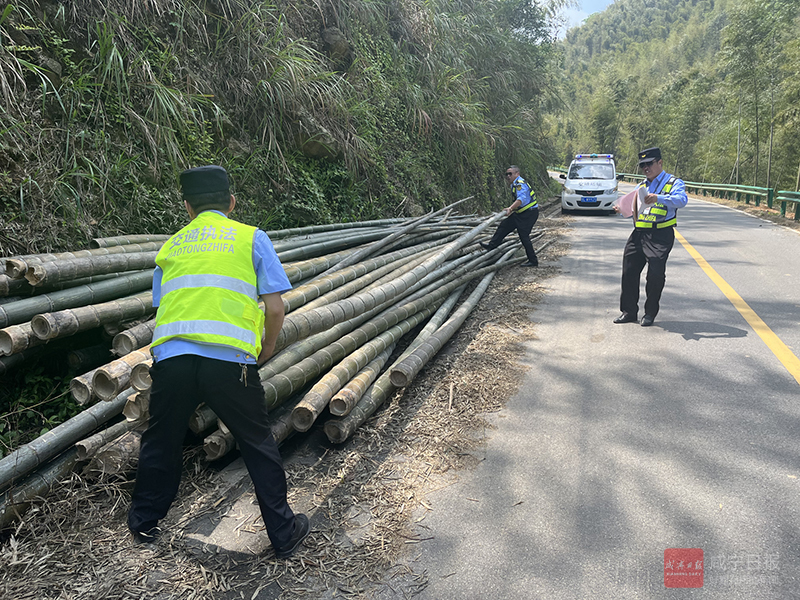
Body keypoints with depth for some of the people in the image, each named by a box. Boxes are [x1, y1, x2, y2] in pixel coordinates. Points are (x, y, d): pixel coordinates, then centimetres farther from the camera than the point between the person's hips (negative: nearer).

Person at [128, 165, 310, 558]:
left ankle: (143, 522, 45)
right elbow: (274, 308, 3)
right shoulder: (251, 237, 10)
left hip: (170, 356, 3)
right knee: (258, 446, 14)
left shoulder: (170, 245, 20)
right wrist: (266, 349, 19)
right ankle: (284, 534, 24)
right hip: (230, 359, -3)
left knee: (160, 441, 25)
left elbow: (161, 306, 17)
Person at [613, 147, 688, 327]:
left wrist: (659, 198, -35)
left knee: (655, 275, -7)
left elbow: (682, 200, -19)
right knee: (629, 272, 3)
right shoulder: (641, 186, 22)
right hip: (639, 234, 6)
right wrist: (622, 210, 2)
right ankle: (629, 311, 15)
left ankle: (650, 313, 9)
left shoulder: (673, 182, 2)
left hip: (661, 236, -6)